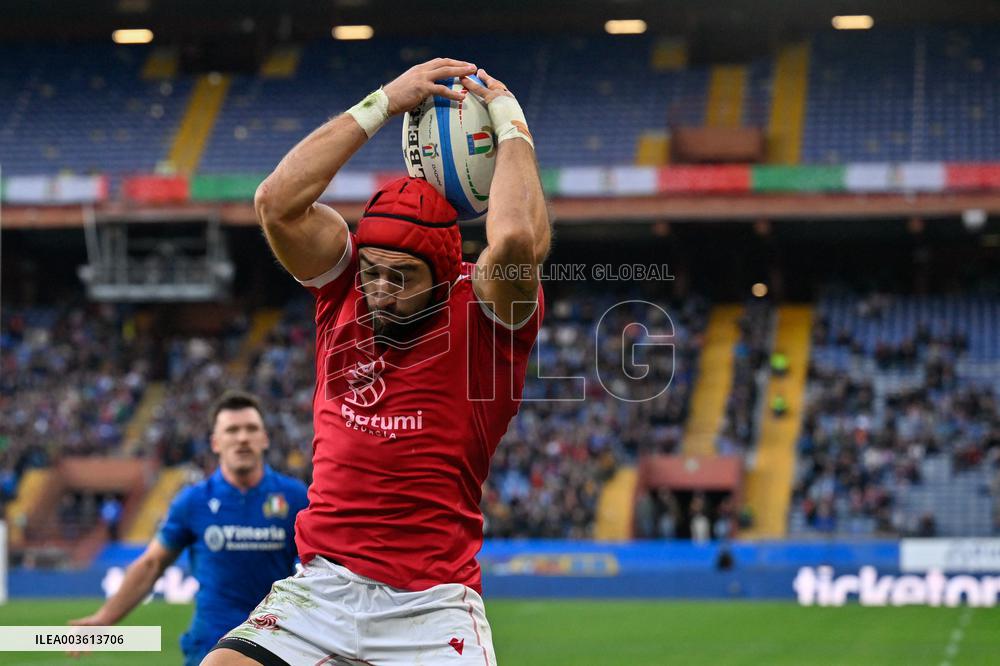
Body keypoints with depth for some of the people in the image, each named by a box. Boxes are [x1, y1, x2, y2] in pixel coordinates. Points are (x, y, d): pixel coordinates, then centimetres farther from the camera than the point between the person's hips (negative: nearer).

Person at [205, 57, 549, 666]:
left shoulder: (479, 309, -4)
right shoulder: (344, 289, 8)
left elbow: (517, 240, -25)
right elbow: (278, 202, -6)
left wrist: (512, 125, -9)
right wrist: (383, 103, -5)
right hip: (322, 586, 3)